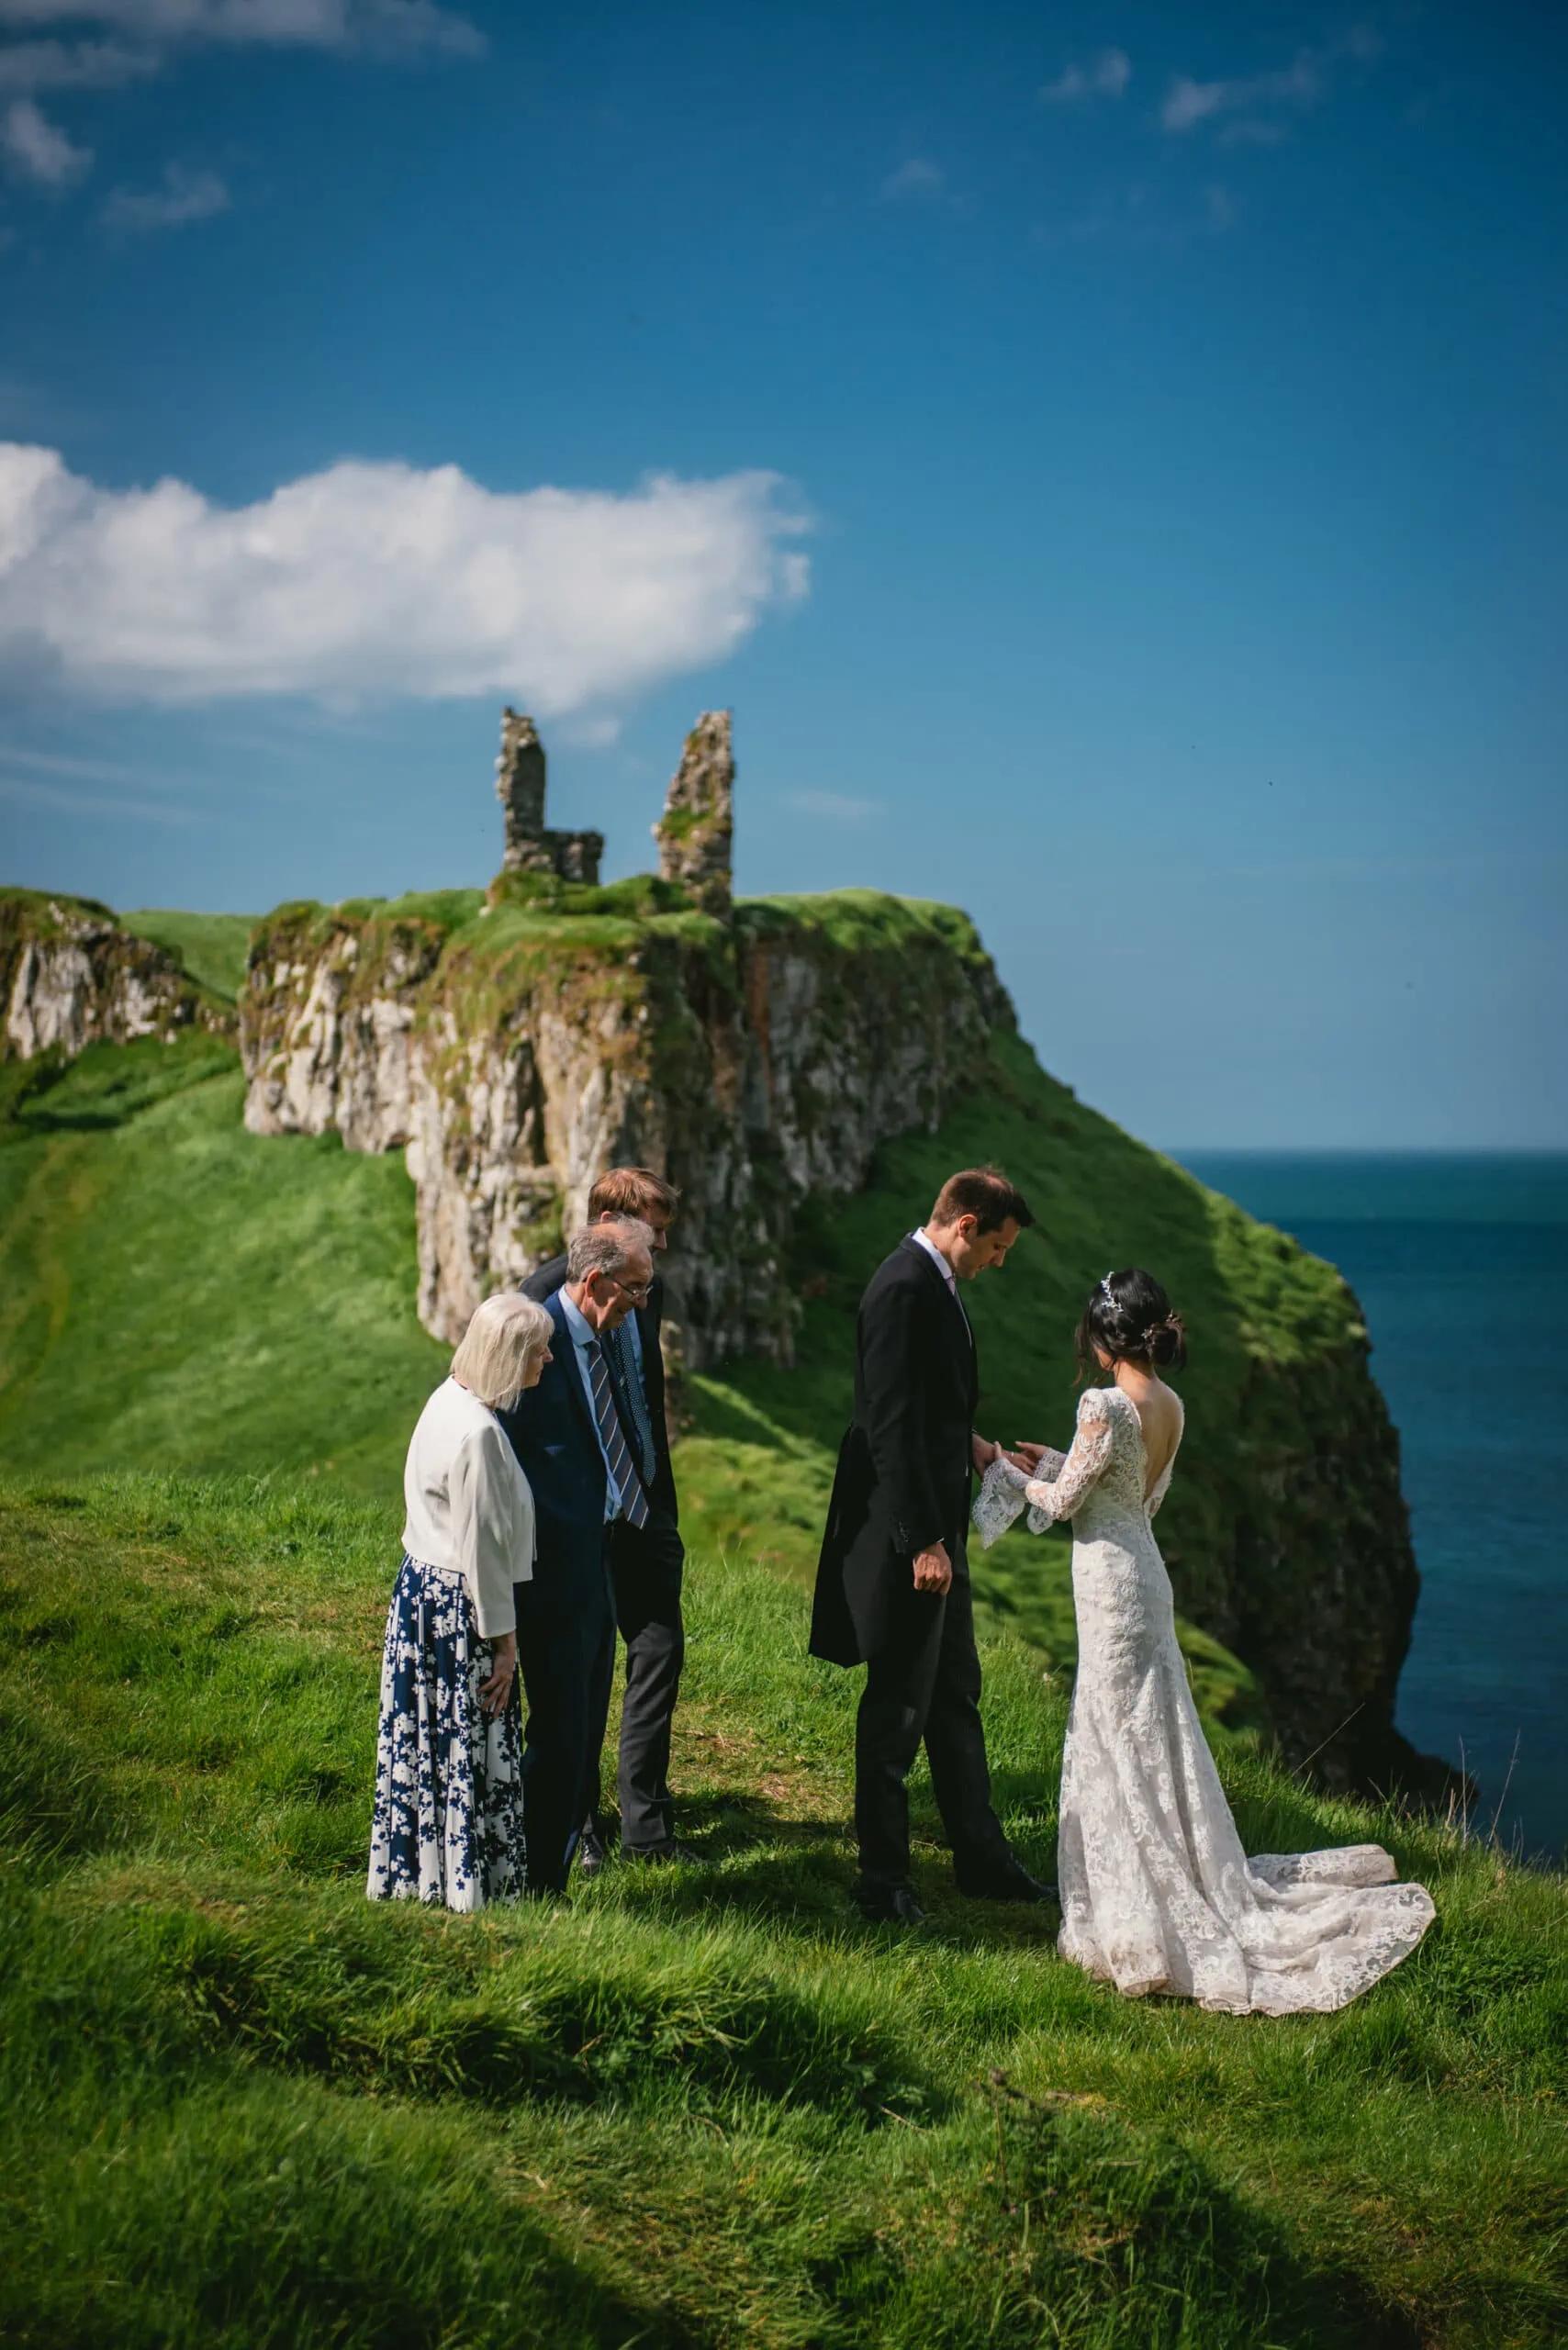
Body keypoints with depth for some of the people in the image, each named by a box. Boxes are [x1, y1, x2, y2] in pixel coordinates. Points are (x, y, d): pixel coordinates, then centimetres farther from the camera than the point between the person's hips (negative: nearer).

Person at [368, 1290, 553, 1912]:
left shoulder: (451, 1399, 5)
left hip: (421, 1588, 9)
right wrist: (504, 1639, -12)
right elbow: (481, 1548, -20)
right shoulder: (478, 1432, -24)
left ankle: (409, 1873, 26)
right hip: (458, 1605, -9)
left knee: (424, 1739, 16)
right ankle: (468, 1886, 13)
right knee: (472, 1745, 3)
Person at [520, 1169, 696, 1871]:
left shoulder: (648, 1291, 9)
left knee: (661, 1650, 5)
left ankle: (646, 1826, 15)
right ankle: (576, 1828, 18)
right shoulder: (548, 1293, -14)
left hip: (643, 1506, 6)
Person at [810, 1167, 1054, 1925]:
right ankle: (883, 1880, 12)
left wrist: (968, 1444, 10)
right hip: (908, 1535, -10)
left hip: (935, 1527, 10)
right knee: (898, 1707, 1)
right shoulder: (904, 1289, -20)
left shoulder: (933, 1282, 11)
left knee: (955, 1698, 17)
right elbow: (890, 1427, -25)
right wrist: (923, 1543, -24)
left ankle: (982, 1859, 28)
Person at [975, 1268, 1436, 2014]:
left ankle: (1153, 1917, 7)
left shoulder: (1107, 1404, -20)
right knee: (1150, 1734, 18)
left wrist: (1006, 1472, 4)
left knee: (1124, 1738, 0)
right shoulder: (1169, 1405, 5)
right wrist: (1060, 1464, 20)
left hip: (1111, 1577, -8)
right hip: (1143, 1568, 8)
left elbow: (1062, 1503, -13)